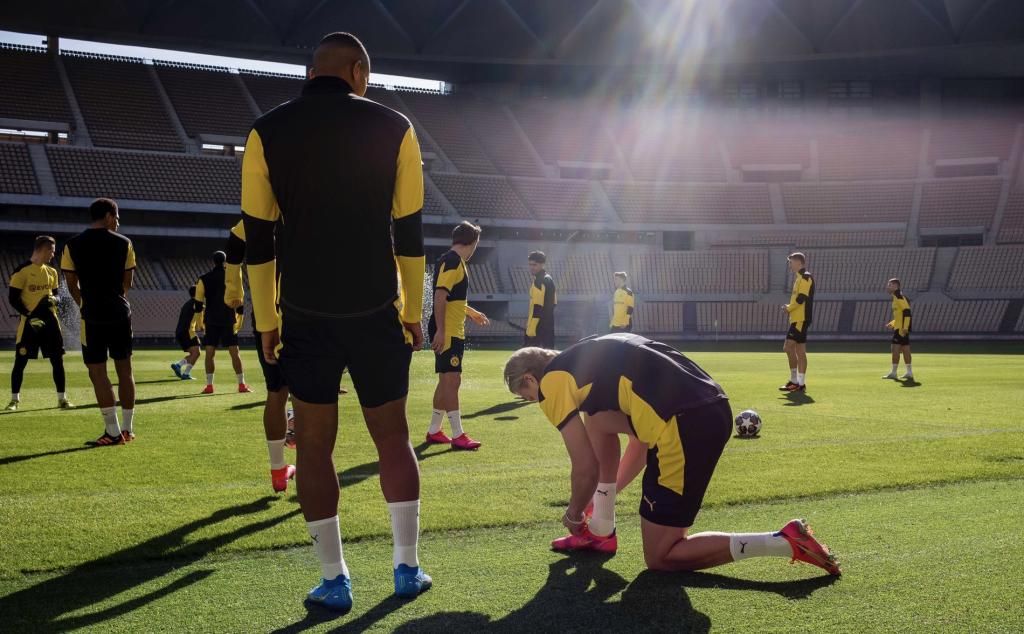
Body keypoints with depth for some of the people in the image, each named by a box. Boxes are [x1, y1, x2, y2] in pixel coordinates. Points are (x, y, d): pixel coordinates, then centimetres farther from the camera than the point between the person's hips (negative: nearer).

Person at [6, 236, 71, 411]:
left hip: (49, 319, 5)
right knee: (20, 361, 0)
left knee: (57, 360, 4)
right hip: (29, 321, -5)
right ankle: (14, 399, 12)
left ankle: (62, 398, 12)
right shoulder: (22, 271, -9)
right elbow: (13, 298, -10)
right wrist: (30, 316, -18)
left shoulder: (52, 272, 11)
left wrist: (54, 300, -6)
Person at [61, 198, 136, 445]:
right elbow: (127, 282, 5)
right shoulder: (124, 243, 0)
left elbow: (72, 285, 2)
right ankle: (127, 429, 16)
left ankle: (113, 432, -2)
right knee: (124, 369, 11)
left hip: (92, 315, -2)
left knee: (98, 371, 1)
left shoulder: (72, 245, 0)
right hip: (120, 313, 2)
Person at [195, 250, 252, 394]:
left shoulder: (204, 279, 3)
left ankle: (209, 385, -2)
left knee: (210, 353, 3)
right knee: (234, 353, 2)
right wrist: (239, 318, 7)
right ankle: (242, 384, 1)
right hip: (229, 321, 0)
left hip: (211, 320, 0)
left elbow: (198, 302, 2)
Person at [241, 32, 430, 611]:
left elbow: (258, 240, 2)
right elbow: (409, 232, 1)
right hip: (377, 313, 0)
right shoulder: (392, 127, -1)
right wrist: (414, 312, 9)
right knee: (393, 436, 13)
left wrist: (267, 322, 9)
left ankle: (335, 581, 10)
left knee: (314, 442, 8)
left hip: (306, 317, 0)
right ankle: (408, 568, 18)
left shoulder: (269, 132, 1)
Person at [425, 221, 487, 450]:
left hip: (453, 332, 11)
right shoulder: (452, 262, -14)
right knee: (452, 380, -10)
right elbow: (440, 297, -21)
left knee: (447, 381, 14)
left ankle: (434, 431, 21)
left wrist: (473, 313, 41)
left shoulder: (454, 262, 17)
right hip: (448, 332, -11)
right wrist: (440, 331, -25)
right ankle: (457, 436, -9)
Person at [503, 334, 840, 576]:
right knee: (595, 419, 23)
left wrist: (573, 514, 24)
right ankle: (600, 532, 27)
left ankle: (787, 542, 0)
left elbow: (586, 469, 5)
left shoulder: (553, 380, 5)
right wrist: (607, 491, 43)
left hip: (686, 427, -9)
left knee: (660, 557, 7)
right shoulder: (593, 357, 30)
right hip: (713, 408, 9)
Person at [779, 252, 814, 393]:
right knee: (788, 348, 10)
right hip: (796, 319, 10)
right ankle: (794, 381, 15)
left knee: (799, 351, -8)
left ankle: (800, 383, -6)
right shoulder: (800, 278, 19)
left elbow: (801, 298, -20)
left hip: (801, 320, -10)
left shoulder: (805, 278, -11)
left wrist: (788, 308, -7)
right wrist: (789, 309, 8)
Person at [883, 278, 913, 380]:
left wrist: (905, 327, -25)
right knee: (905, 349, 9)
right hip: (899, 327, 10)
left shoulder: (899, 297, -13)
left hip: (901, 328, -10)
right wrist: (892, 324, 20)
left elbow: (907, 312, -21)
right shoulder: (897, 297, 17)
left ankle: (893, 373, -3)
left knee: (895, 348, -6)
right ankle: (909, 373, 11)